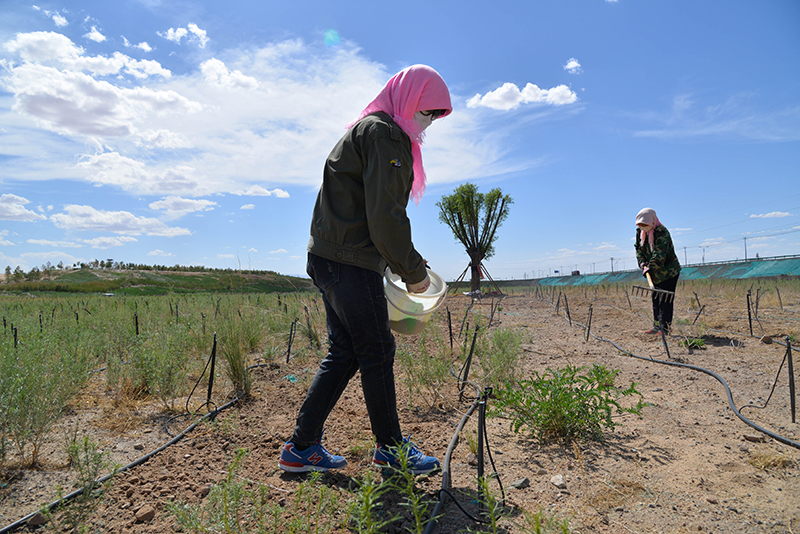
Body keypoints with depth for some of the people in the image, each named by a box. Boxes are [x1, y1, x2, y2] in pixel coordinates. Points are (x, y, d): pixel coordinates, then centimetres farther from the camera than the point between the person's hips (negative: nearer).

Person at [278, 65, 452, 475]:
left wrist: (408, 262, 18)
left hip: (330, 259, 10)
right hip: (351, 262, -10)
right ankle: (390, 446, 16)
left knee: (344, 353, 11)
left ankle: (302, 447, 18)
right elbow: (384, 215, -18)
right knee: (377, 352, 0)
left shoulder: (366, 131, 25)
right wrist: (413, 270, -8)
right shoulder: (383, 133, -8)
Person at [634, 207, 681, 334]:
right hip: (655, 273, 8)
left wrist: (650, 267, -31)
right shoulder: (640, 232, 3)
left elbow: (659, 254, -28)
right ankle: (657, 326, 19)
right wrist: (642, 263, -5)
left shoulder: (662, 232, -21)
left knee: (665, 300, -8)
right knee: (655, 300, 12)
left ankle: (665, 328, -3)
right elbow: (639, 249, 10)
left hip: (669, 271, -8)